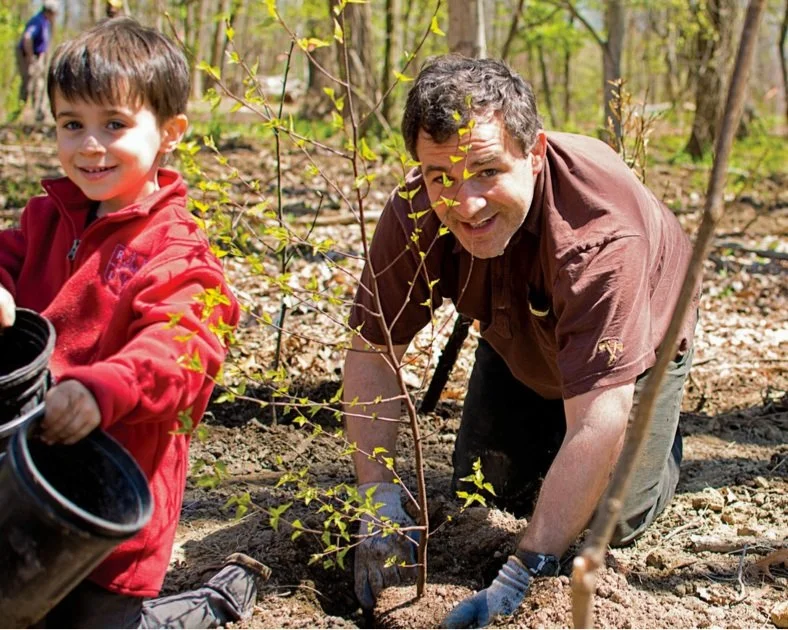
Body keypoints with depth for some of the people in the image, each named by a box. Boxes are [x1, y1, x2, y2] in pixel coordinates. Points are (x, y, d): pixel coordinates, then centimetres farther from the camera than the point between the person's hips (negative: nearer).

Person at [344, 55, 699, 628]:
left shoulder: (599, 232, -46)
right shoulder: (415, 215, -33)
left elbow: (598, 424, -49)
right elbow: (372, 350, -22)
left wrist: (521, 575, -51)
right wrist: (378, 496, -32)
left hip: (638, 332, -4)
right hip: (519, 345, 4)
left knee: (615, 517, -10)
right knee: (485, 485, 2)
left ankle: (664, 436, 22)